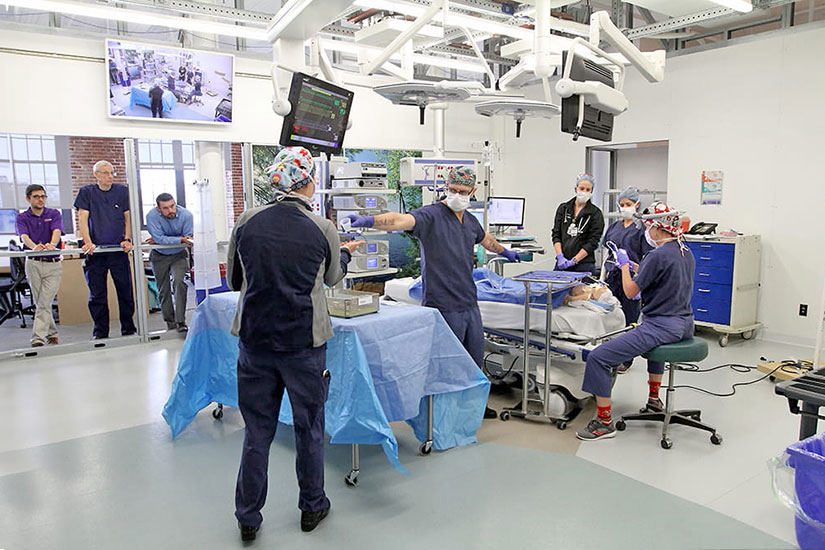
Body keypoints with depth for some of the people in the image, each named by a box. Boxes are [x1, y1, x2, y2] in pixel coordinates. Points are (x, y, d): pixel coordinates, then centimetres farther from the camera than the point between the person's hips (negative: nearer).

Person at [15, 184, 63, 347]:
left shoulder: (54, 214, 4)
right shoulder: (22, 218, 5)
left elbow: (57, 232, -14)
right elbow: (24, 236, -13)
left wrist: (52, 245, -38)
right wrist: (34, 247, -37)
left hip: (53, 263, -2)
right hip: (33, 263, 2)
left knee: (45, 303, -7)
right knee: (40, 303, 8)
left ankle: (38, 338, -6)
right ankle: (51, 333, 20)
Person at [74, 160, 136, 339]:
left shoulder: (122, 191, 9)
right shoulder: (86, 192, 6)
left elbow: (128, 218, 9)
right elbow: (82, 219, -1)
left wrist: (127, 240, -6)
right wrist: (88, 242, -14)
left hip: (118, 250, 1)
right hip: (96, 251, -1)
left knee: (125, 291, 2)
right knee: (97, 295, 3)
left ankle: (128, 329, 13)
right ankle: (100, 333, 12)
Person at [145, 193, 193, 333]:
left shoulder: (186, 215, -18)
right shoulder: (152, 216, -20)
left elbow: (188, 239, -16)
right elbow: (159, 239, -26)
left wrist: (165, 240, -19)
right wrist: (180, 239, -32)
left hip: (179, 255, -1)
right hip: (159, 257, 1)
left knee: (179, 282, -21)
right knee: (163, 290, 5)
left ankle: (180, 321, -19)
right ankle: (170, 323, 18)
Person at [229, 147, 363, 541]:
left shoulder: (247, 222, -4)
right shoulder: (323, 230, -10)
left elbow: (234, 280, 8)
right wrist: (346, 252, 28)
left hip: (255, 340, 2)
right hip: (303, 342, -2)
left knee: (257, 431, 14)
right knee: (309, 428, 16)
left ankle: (248, 518, 27)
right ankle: (312, 508, 34)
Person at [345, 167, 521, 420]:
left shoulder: (470, 221, 13)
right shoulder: (432, 215, -11)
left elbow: (486, 239, 35)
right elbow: (402, 220, -30)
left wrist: (505, 252, 52)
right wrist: (369, 220, -47)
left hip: (470, 304, 8)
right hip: (444, 306, -8)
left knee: (475, 357, 20)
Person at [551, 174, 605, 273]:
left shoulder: (595, 214, 0)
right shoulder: (563, 208, 10)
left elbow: (592, 242, -5)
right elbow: (556, 234, 6)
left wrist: (573, 260, -14)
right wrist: (560, 256, -8)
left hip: (584, 265, -3)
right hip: (562, 263, 3)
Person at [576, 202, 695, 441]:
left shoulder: (658, 256, -18)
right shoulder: (686, 253, 10)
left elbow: (630, 291, -11)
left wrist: (624, 264, 4)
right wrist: (639, 269, 25)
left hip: (661, 326, -10)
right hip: (684, 325, 10)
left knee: (598, 357, -12)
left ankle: (605, 422, -6)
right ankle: (654, 398, 49)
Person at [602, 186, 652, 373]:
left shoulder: (642, 228, -4)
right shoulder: (614, 226, 14)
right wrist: (603, 276, 14)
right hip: (613, 276, 5)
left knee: (629, 319, 3)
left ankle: (626, 359, 13)